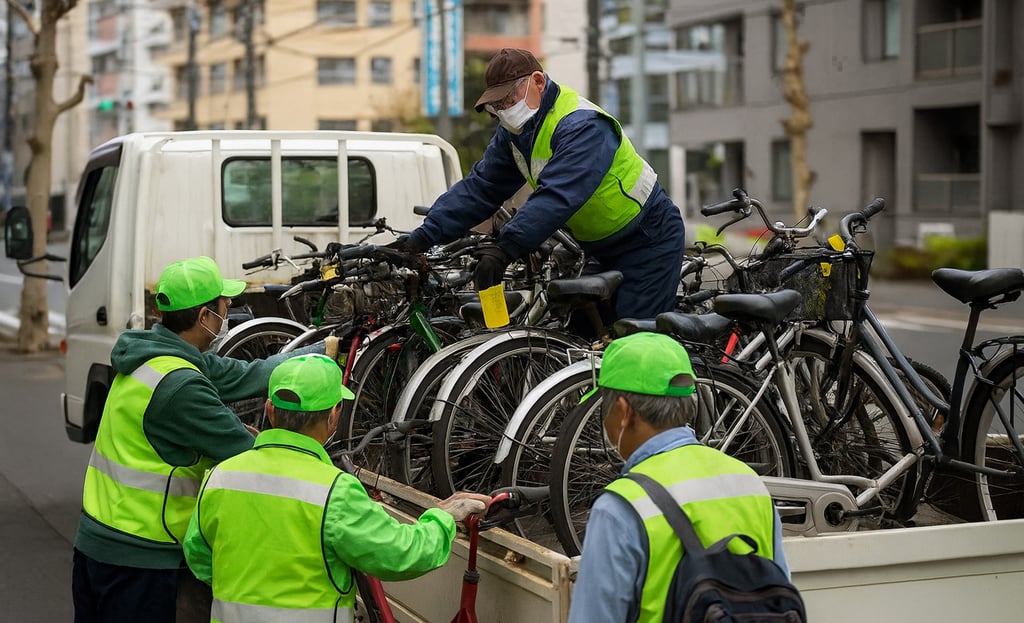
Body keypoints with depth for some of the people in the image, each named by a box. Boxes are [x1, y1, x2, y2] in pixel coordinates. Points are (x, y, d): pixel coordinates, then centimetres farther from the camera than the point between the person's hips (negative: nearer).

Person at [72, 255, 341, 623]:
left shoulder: (150, 355, 6)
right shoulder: (180, 385, -24)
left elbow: (248, 376, 8)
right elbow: (247, 454, -18)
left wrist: (325, 350, 11)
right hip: (139, 560, -10)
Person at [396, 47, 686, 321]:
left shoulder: (582, 126, -27)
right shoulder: (515, 131, 2)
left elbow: (557, 197, -40)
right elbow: (479, 187, -2)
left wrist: (505, 248, -49)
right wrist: (424, 236, -14)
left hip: (648, 242, -9)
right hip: (602, 248, 9)